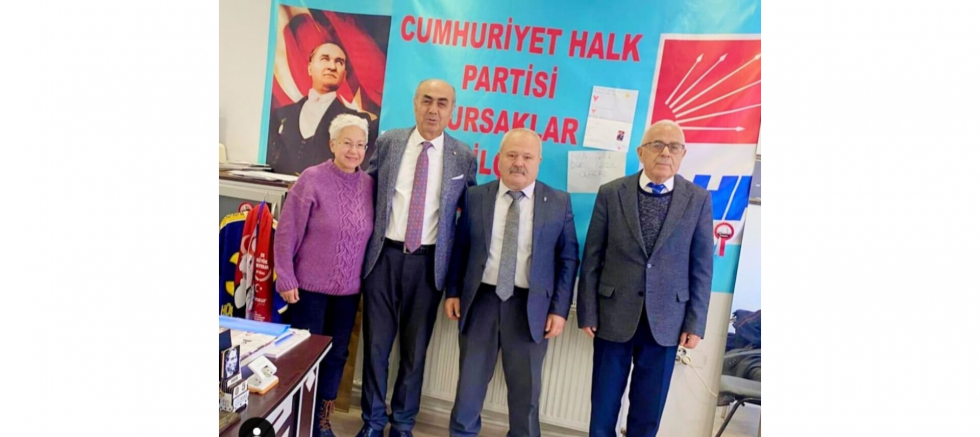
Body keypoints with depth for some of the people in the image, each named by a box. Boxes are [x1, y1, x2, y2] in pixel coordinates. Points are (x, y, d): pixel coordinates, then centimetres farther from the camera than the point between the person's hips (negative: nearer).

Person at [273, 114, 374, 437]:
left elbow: (370, 236, 6)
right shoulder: (312, 179, -11)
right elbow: (287, 232, -9)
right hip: (310, 286, -4)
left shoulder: (369, 184, 0)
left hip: (349, 290, 4)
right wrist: (286, 279, -10)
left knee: (336, 355, 14)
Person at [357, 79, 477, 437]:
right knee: (376, 343, 12)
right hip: (384, 256, 1)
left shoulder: (464, 156, -1)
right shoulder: (388, 142, 1)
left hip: (428, 262, 0)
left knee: (415, 348, 12)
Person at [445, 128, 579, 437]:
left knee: (525, 390, 13)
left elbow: (568, 258, -1)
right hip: (481, 299, 1)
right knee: (470, 381, 17)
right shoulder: (476, 196, 1)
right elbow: (460, 247, 6)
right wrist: (453, 291, 3)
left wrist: (559, 309, -5)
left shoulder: (559, 202, -2)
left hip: (530, 306, -1)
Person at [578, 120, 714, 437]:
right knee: (603, 405, 13)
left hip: (665, 320, 1)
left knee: (649, 410, 14)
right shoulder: (611, 194, -3)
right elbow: (591, 259, -2)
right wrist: (588, 313, -3)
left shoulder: (698, 200, -1)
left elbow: (701, 267, 1)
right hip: (614, 315, 0)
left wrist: (695, 323, -1)